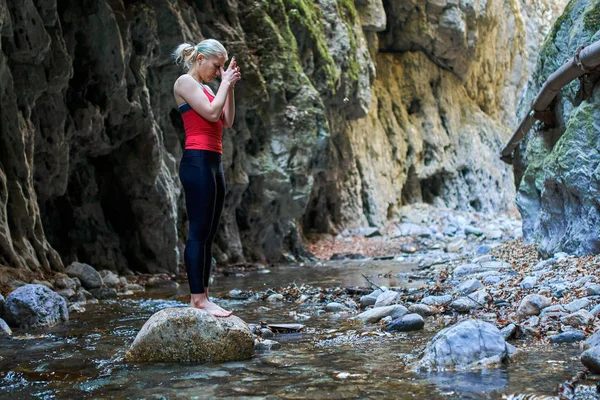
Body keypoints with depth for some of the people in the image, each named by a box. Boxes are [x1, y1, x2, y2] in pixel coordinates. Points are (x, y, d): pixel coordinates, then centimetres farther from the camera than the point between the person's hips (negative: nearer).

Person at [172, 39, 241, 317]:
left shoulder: (205, 87, 23)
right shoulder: (185, 82, -3)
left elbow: (227, 121, 16)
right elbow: (211, 113, -15)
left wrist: (230, 87, 10)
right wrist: (225, 83, -2)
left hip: (213, 163, 10)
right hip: (197, 161, -10)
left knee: (209, 233, 7)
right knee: (198, 232, -11)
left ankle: (202, 295, 9)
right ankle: (197, 298, -12)